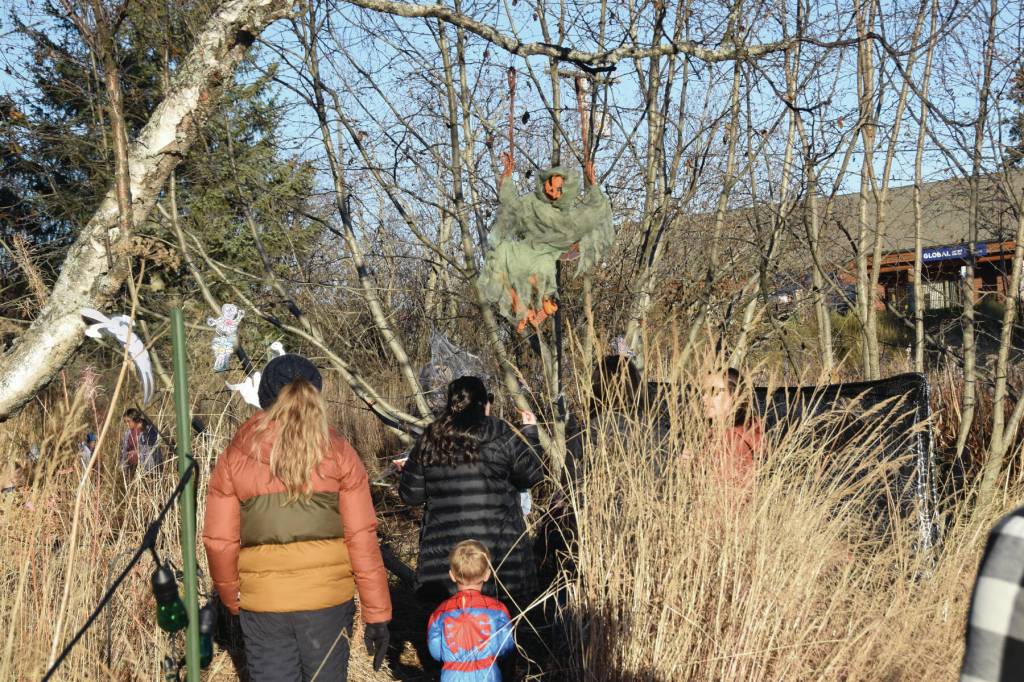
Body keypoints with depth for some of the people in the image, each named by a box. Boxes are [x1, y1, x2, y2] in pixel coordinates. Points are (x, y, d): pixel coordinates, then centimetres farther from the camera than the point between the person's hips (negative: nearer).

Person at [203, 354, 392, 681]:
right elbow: (362, 538, -5)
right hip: (328, 598, 0)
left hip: (262, 603, 0)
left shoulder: (234, 458, 0)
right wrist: (377, 613, 0)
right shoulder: (338, 453, -2)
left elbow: (219, 542, 2)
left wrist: (233, 601, 18)